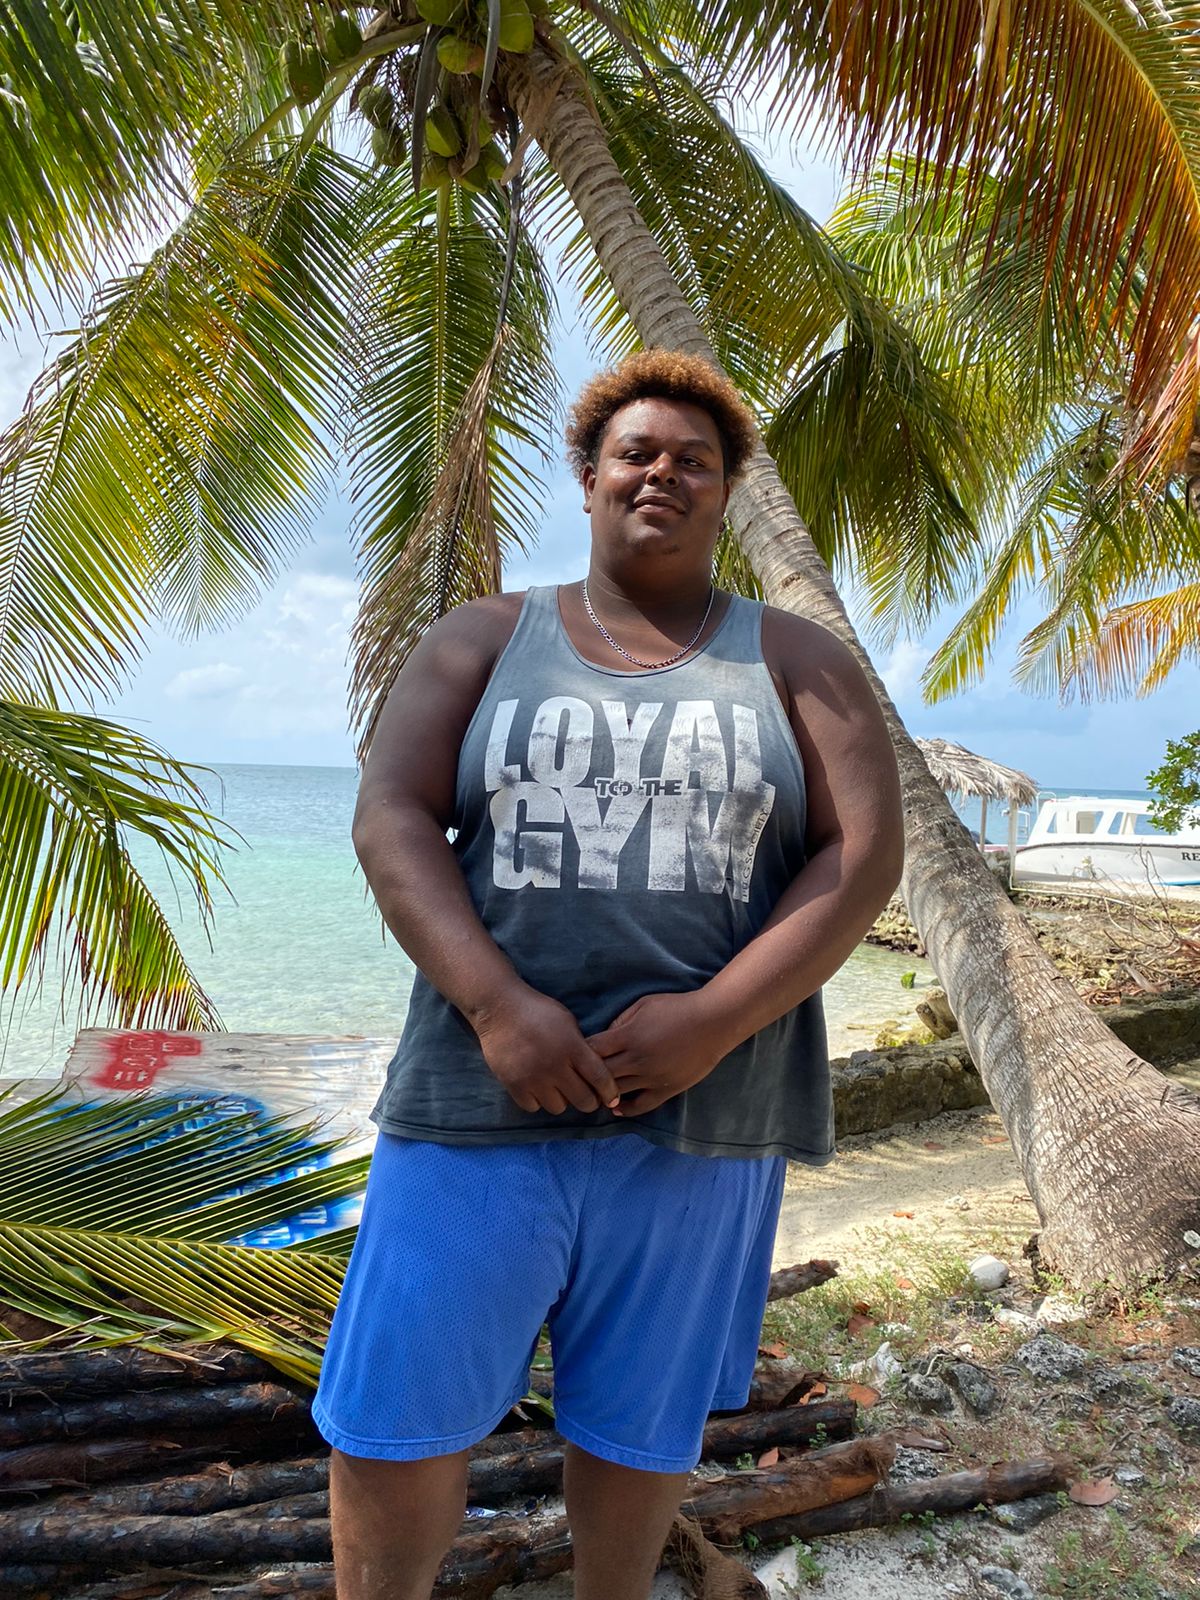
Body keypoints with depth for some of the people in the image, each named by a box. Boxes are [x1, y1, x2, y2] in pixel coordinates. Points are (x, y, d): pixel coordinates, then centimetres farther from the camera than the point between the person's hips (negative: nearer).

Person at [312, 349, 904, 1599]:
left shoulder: (794, 659, 5)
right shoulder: (484, 642, 7)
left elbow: (865, 854, -4)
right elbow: (390, 822, -4)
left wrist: (710, 1022, -16)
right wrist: (497, 1005, -18)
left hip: (700, 1110, 0)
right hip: (484, 1096, 1)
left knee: (638, 1421, 16)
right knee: (392, 1423, 8)